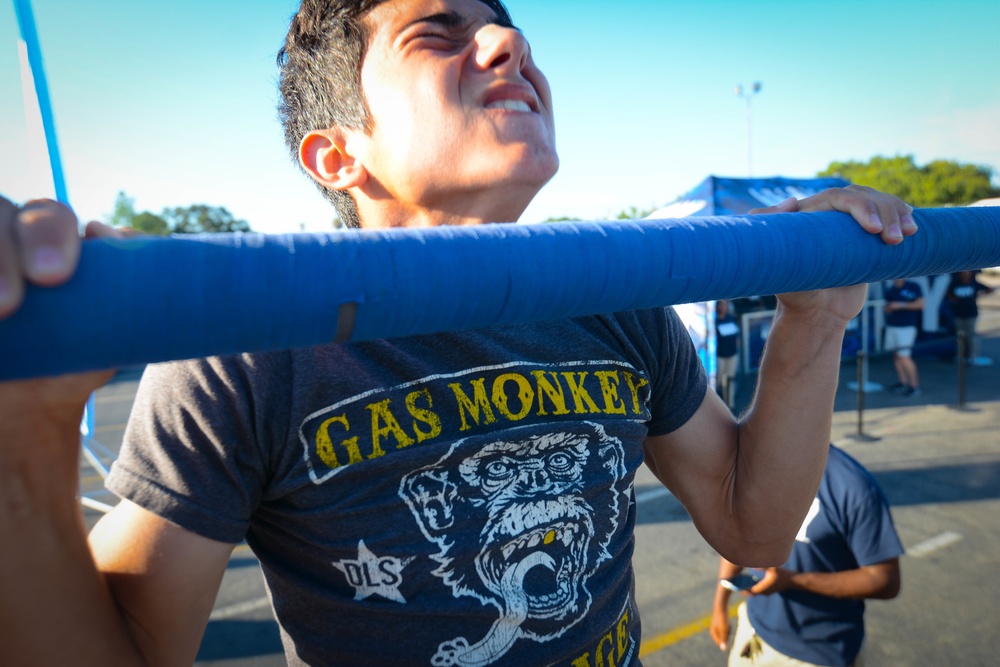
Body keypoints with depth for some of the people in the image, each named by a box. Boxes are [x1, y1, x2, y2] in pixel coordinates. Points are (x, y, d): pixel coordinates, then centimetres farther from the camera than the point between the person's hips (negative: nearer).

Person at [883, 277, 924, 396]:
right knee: (896, 355, 7)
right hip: (891, 326, 6)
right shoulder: (890, 291, 11)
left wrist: (901, 305, -16)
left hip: (906, 327, -6)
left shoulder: (913, 287, -3)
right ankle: (902, 381, 17)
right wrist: (889, 308, -6)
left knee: (904, 357, -11)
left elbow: (920, 304, -10)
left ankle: (914, 385, -2)